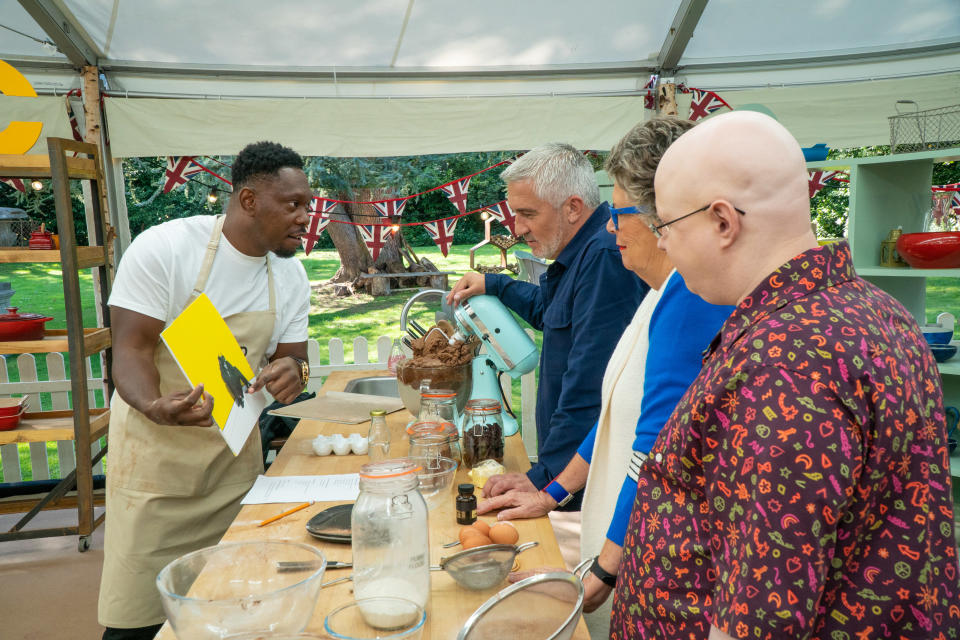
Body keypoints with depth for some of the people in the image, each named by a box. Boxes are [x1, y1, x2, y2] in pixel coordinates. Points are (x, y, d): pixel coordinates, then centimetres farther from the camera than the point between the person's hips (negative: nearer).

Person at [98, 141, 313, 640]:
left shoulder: (290, 274, 1)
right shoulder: (165, 247, -15)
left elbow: (291, 356, 6)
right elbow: (130, 348, -16)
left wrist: (290, 372, -19)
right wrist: (156, 406, -37)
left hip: (236, 445, 5)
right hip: (155, 446, -4)